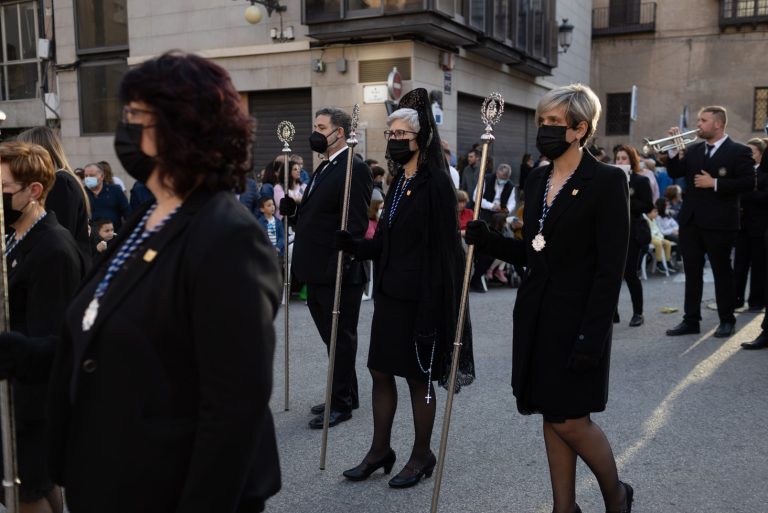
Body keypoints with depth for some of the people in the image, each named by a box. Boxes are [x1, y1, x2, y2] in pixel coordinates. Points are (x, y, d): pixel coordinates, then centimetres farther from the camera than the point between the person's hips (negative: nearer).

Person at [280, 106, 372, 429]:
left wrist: (339, 266, -25)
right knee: (332, 338, 18)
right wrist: (291, 206, 0)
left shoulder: (354, 170, -14)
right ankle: (345, 396, 32)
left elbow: (355, 225, -21)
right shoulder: (322, 169, 17)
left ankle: (341, 404, 16)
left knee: (341, 339, 3)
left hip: (339, 274, -10)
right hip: (318, 273, 10)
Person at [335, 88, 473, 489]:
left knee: (418, 377, 6)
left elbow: (441, 250, -18)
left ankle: (421, 456, 23)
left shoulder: (436, 184, -14)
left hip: (419, 299, -8)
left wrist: (430, 310, -22)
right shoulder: (399, 182, 11)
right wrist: (350, 244, -3)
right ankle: (380, 450, 28)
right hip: (389, 294, 8)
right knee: (380, 371, 13)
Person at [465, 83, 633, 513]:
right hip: (536, 316, 7)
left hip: (576, 318, -7)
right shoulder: (537, 181, 10)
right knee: (553, 417, 12)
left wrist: (591, 336, -19)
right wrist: (487, 240, -2)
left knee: (571, 420, 0)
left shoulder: (607, 181, -11)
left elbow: (610, 269, -15)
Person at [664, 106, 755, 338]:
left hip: (719, 223, -5)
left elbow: (748, 182, -13)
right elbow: (675, 173, 5)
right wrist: (674, 149, -6)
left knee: (722, 272, 5)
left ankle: (727, 321, 16)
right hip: (691, 221, 5)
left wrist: (714, 183, -17)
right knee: (692, 273, 8)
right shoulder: (693, 150, 11)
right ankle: (691, 320, 14)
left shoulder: (739, 151, -5)